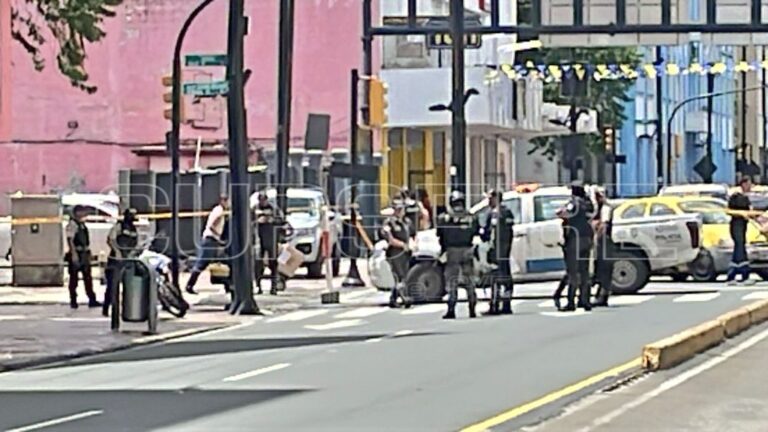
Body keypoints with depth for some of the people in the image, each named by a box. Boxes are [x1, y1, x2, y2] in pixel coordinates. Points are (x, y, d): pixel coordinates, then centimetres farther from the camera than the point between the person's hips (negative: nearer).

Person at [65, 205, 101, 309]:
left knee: (88, 277, 7)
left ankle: (92, 300, 7)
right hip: (76, 255, -9)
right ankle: (73, 301, 5)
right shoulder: (72, 224, -11)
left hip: (84, 254, 9)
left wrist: (88, 253, 21)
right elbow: (70, 240, -19)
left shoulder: (82, 224, 16)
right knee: (74, 278, 0)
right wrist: (74, 254, -25)